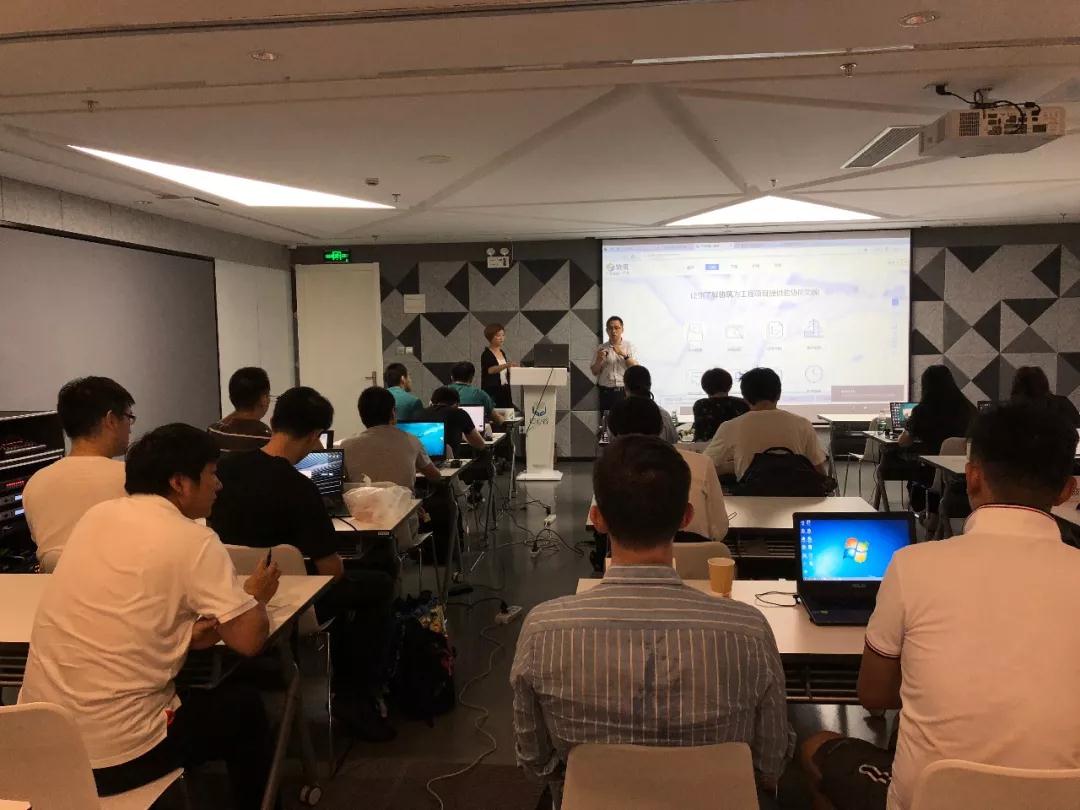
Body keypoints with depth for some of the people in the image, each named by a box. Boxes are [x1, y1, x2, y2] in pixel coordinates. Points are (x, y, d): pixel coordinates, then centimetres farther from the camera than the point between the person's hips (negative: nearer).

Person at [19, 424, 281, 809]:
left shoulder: (97, 515, 4)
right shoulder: (194, 541, -15)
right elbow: (248, 640, -13)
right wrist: (254, 595, 7)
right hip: (115, 754, -6)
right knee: (242, 705, 18)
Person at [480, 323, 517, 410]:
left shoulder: (502, 353, 14)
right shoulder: (486, 354, -9)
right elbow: (490, 370, -28)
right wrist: (506, 365, -40)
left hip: (505, 391, 7)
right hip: (492, 391, -7)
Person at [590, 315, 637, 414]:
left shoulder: (629, 346, 5)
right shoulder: (602, 348, 8)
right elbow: (594, 371, 9)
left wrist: (624, 355, -17)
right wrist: (599, 360, -10)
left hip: (624, 391, -1)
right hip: (606, 392, 1)